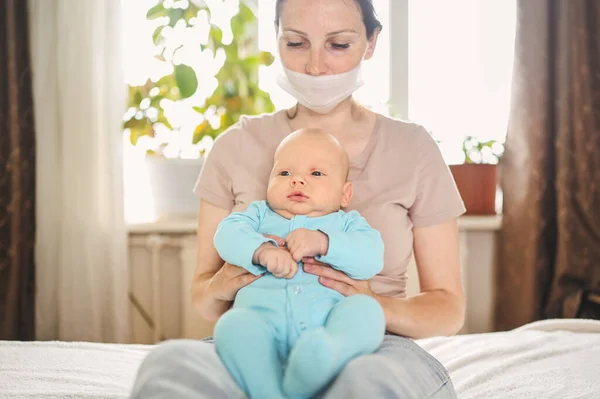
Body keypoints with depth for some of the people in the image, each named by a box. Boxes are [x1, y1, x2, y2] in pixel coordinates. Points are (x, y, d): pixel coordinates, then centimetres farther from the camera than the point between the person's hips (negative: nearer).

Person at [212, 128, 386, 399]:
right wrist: (262, 250, -13)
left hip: (328, 312, 0)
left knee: (365, 309, -31)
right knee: (232, 325, -33)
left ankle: (329, 352, -62)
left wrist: (323, 243, -11)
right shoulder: (260, 214, 31)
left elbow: (371, 258, 5)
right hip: (263, 311, 0)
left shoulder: (347, 222, 27)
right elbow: (227, 234, 9)